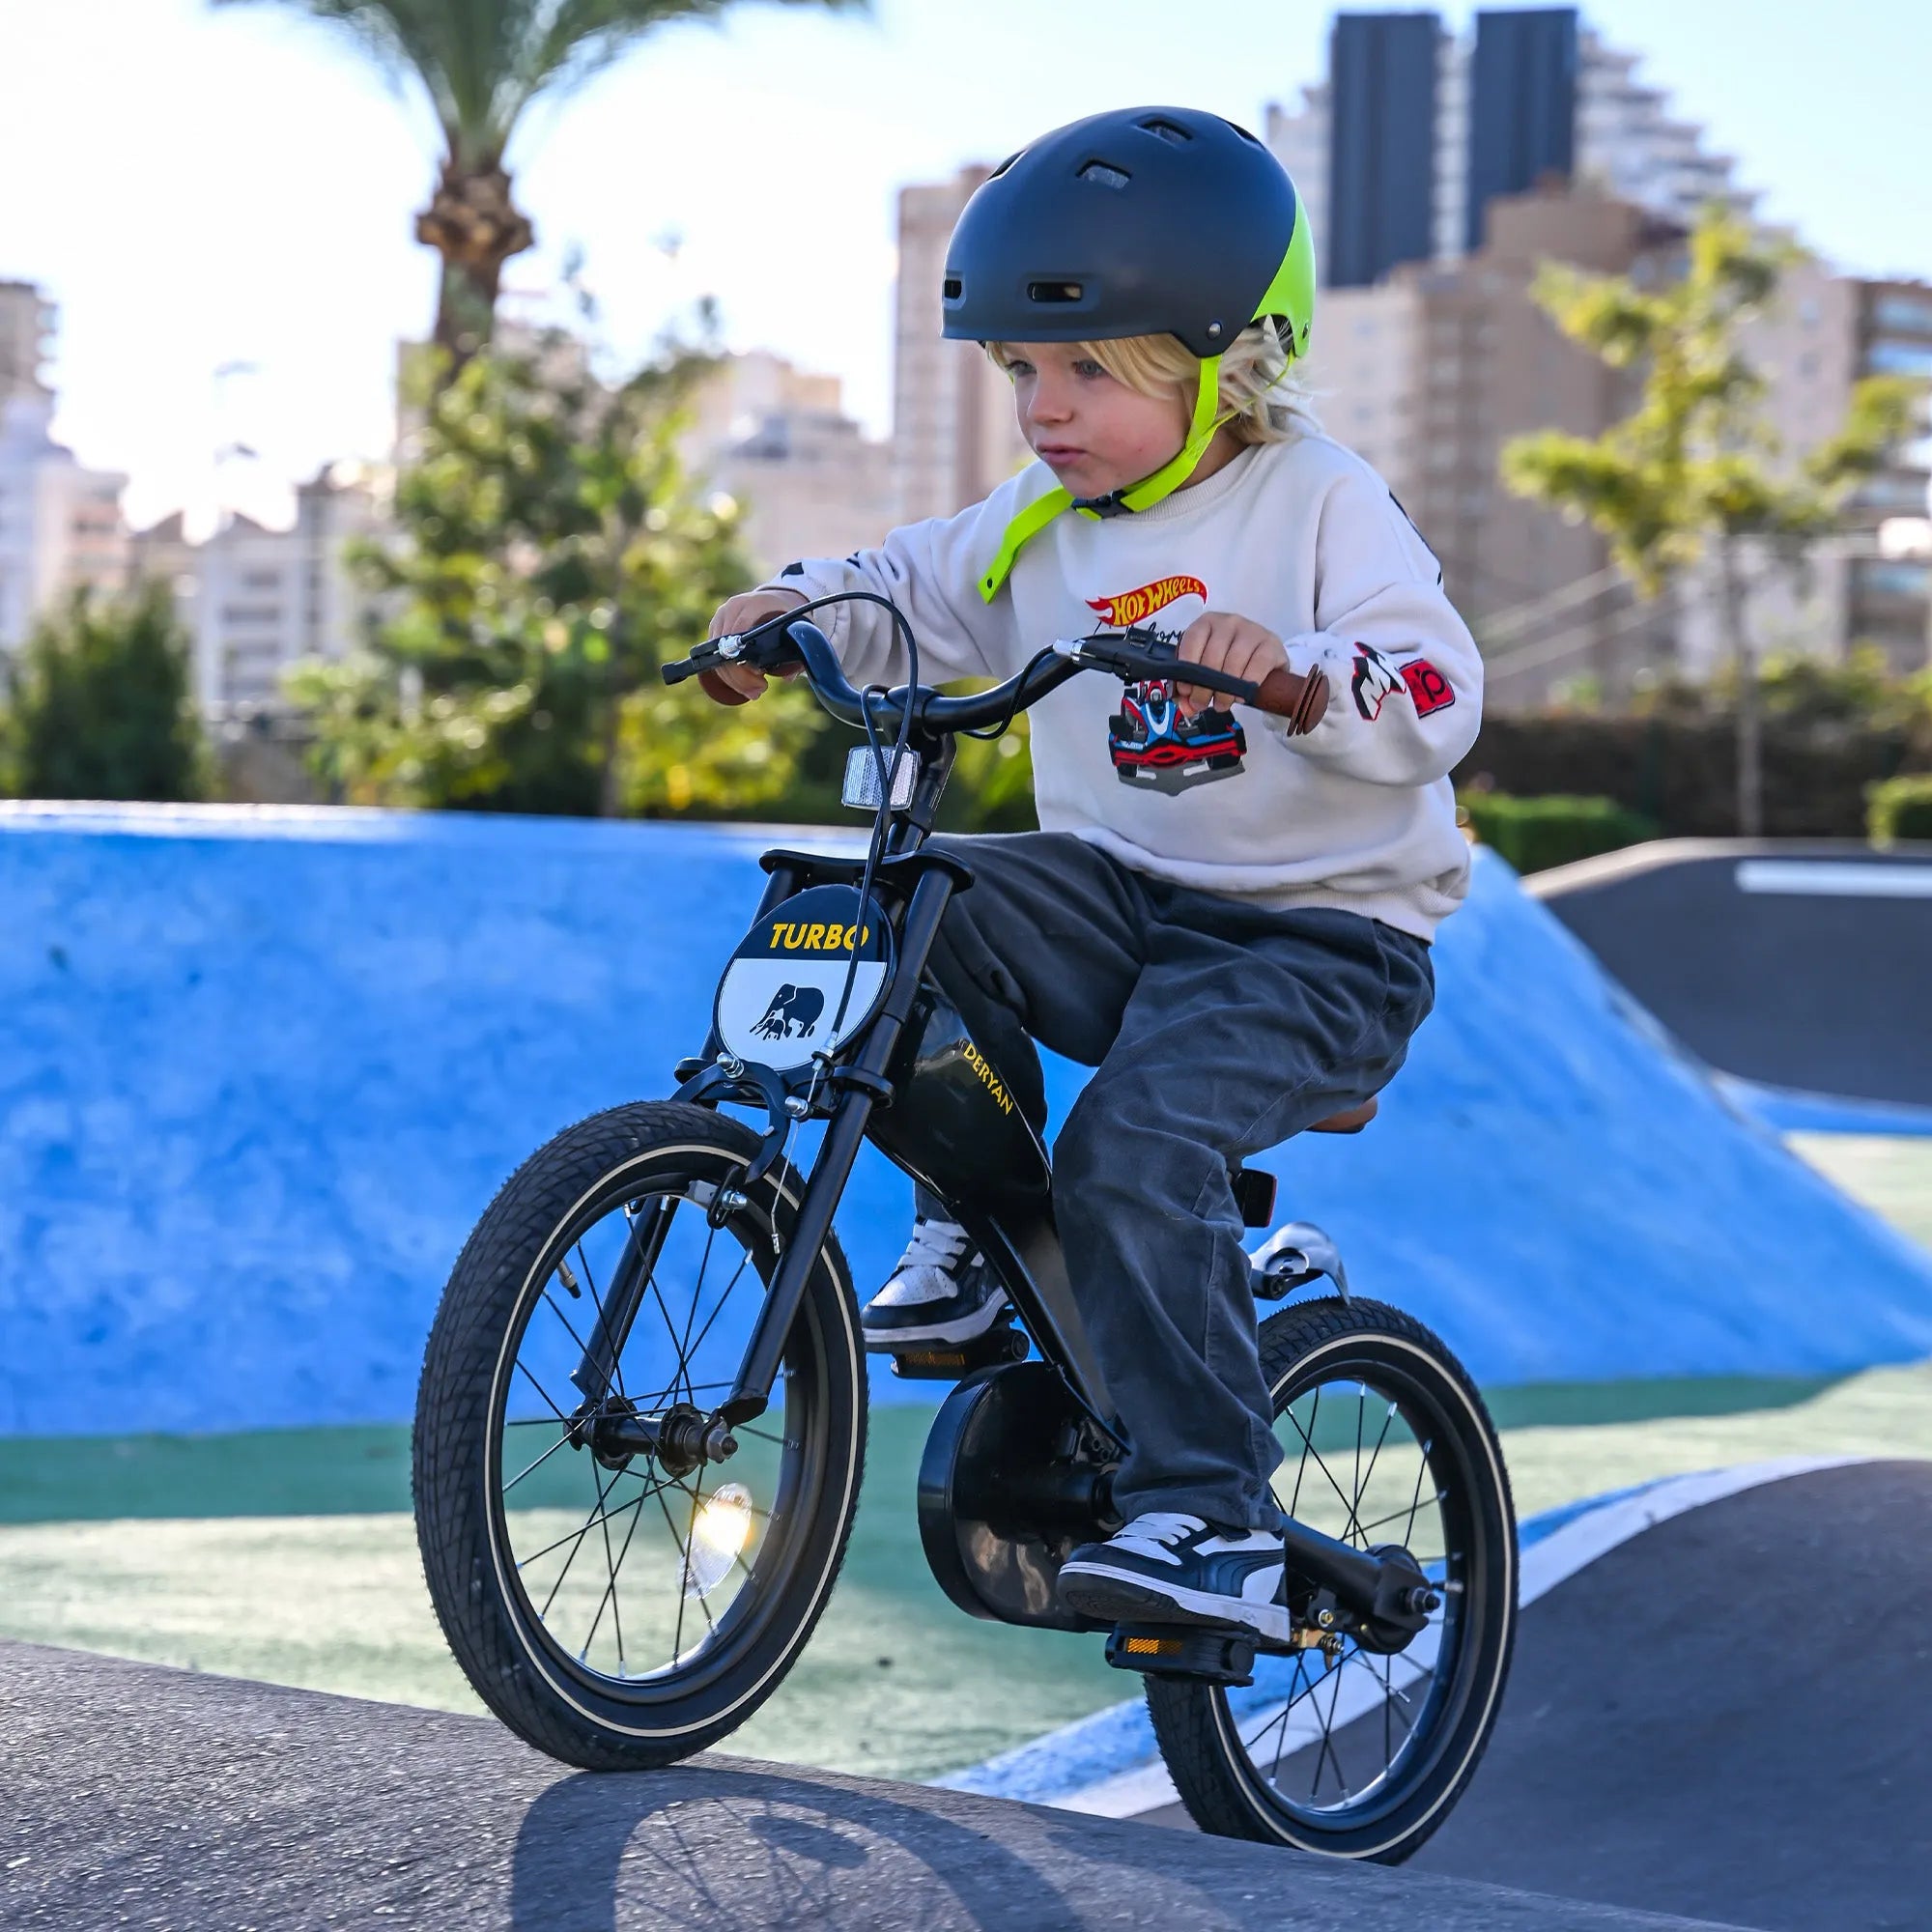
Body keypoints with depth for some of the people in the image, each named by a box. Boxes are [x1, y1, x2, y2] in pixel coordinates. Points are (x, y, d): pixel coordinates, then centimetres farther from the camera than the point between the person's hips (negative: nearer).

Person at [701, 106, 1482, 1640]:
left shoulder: (1321, 503, -10)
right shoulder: (1042, 526, 8)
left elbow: (1437, 702, -21)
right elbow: (908, 594, 18)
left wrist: (1292, 665, -40)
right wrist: (794, 607, -3)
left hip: (1316, 936, -6)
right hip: (1119, 895, 6)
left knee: (1138, 1151, -29)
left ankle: (1214, 1520, -23)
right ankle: (977, 1228, -3)